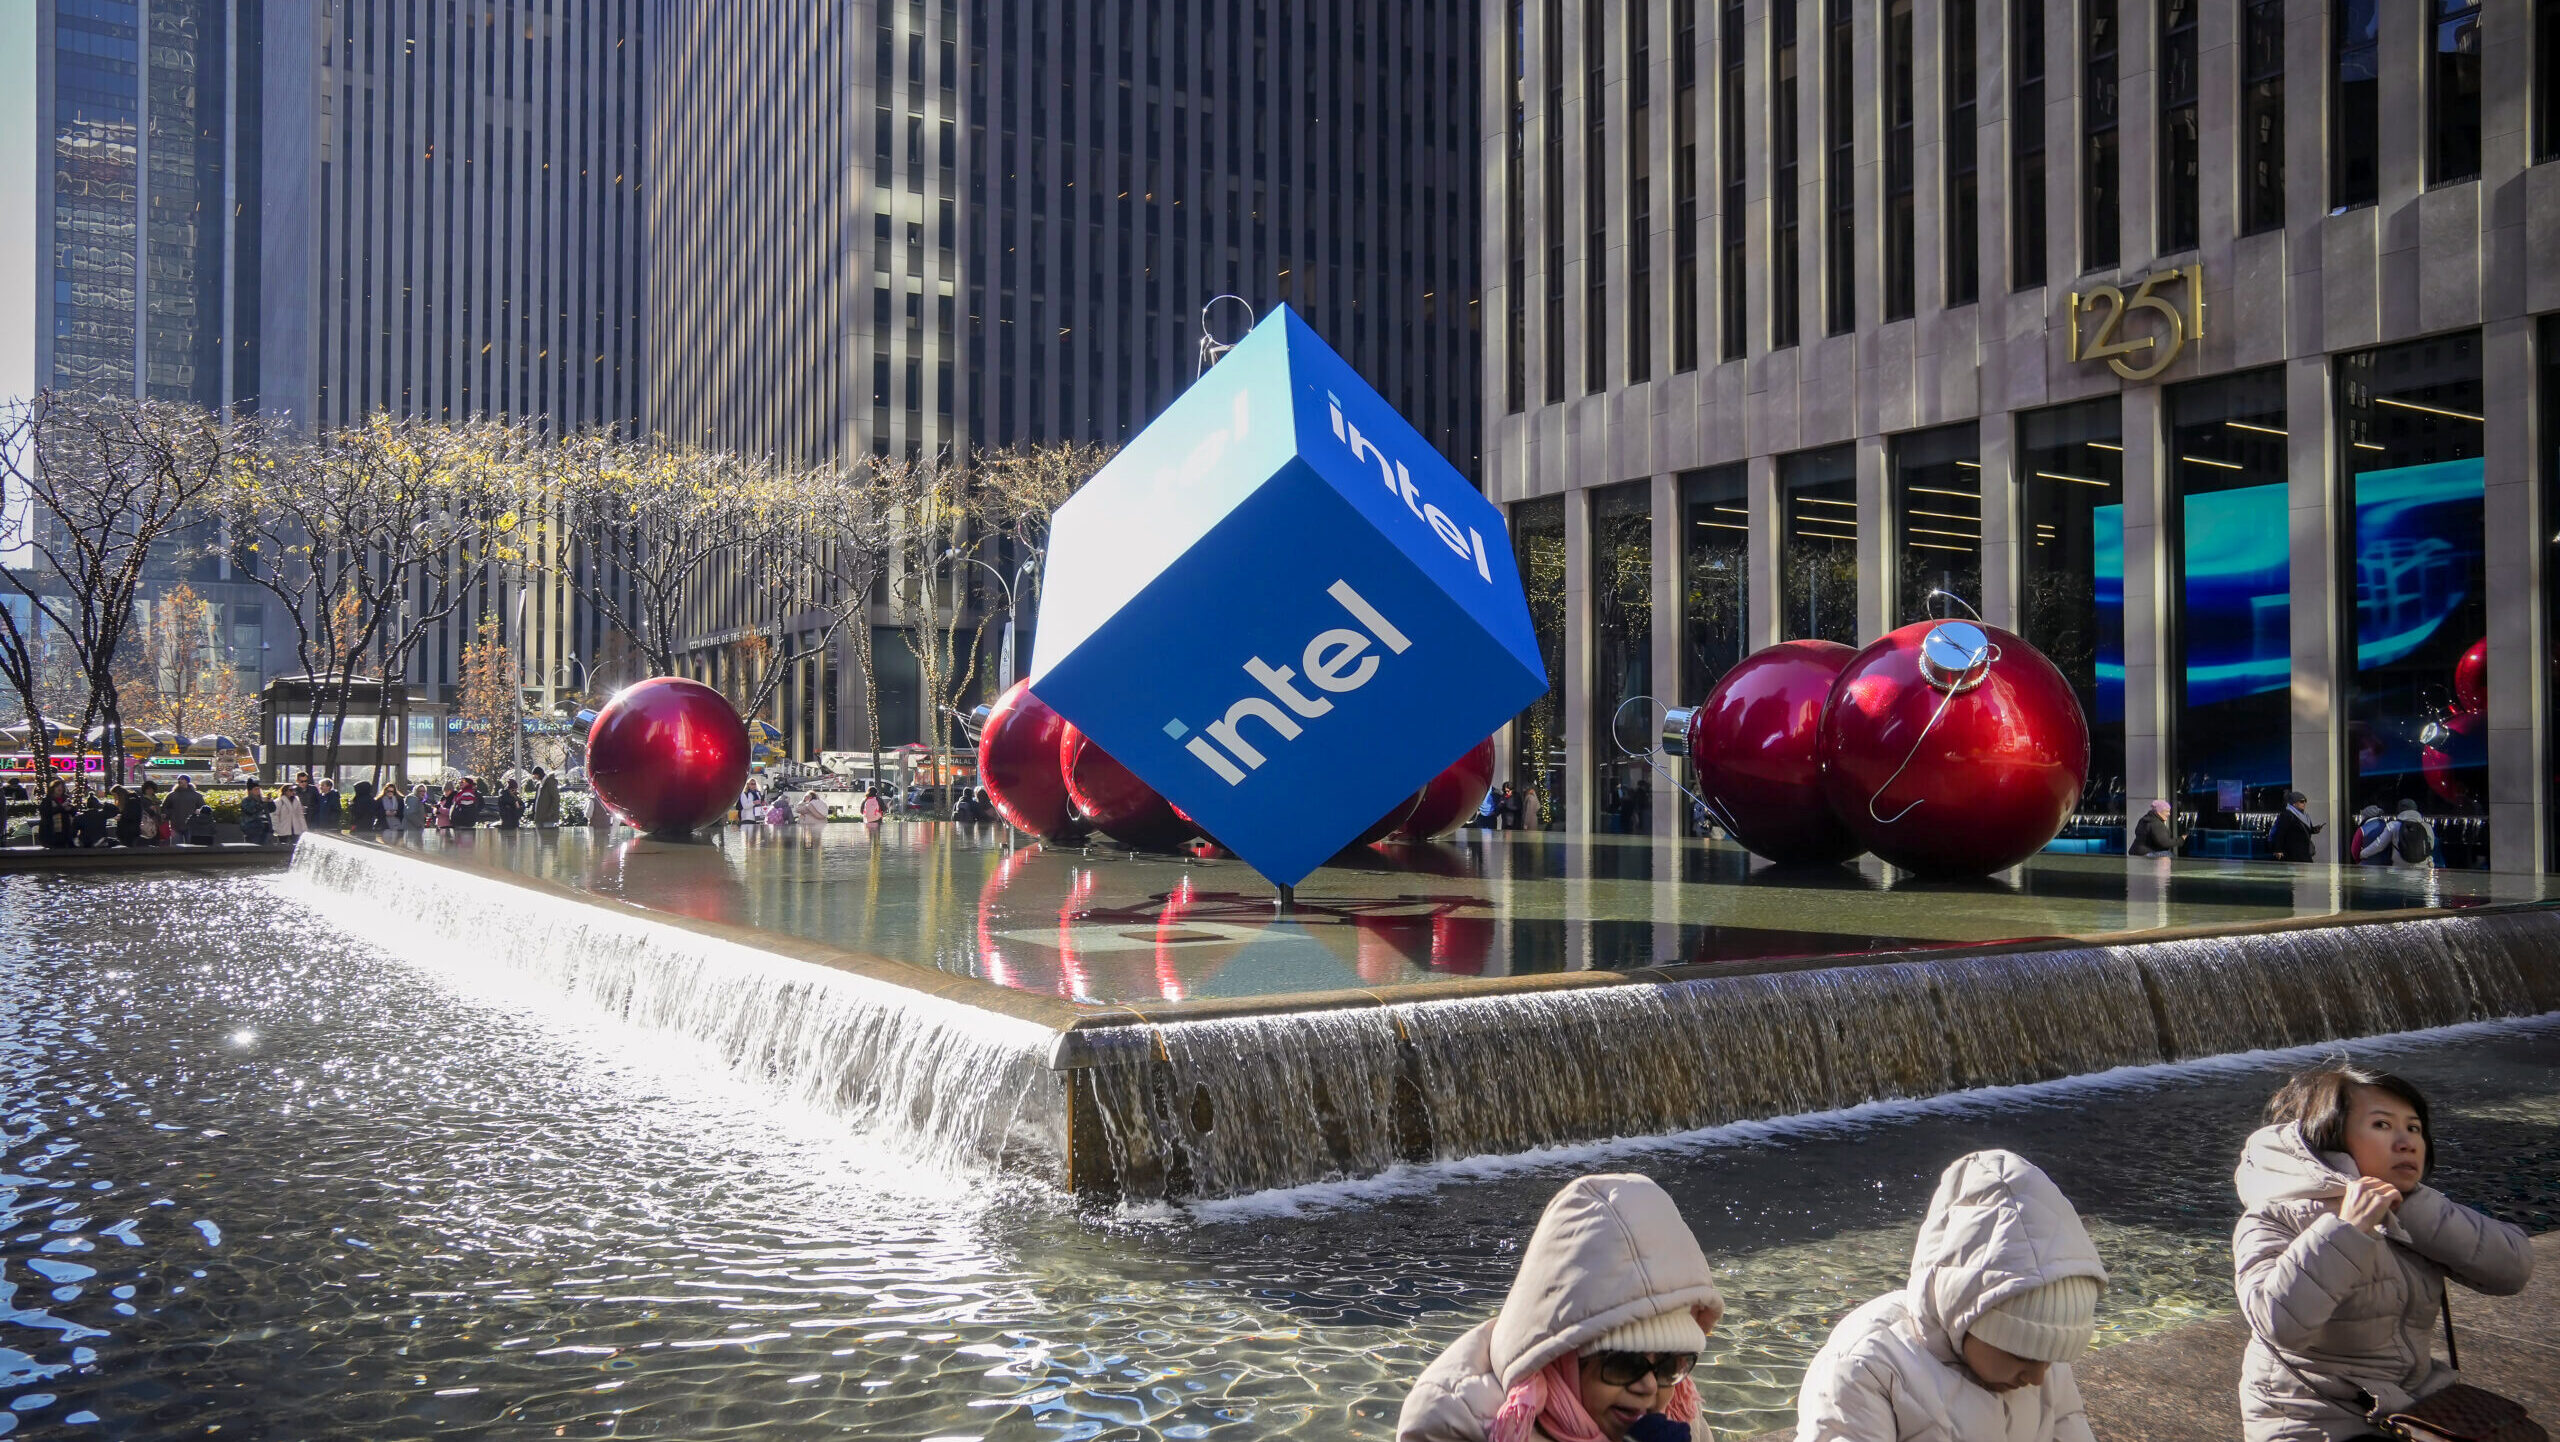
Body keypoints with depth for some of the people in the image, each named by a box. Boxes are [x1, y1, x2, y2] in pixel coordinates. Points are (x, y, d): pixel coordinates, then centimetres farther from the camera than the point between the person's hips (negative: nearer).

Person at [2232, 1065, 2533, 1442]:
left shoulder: (2416, 1217, 6)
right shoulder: (2274, 1221, -13)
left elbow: (2514, 1268, -6)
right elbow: (2279, 1322, -30)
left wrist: (2415, 1208, -15)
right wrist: (2347, 1230, -29)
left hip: (2417, 1407, 6)